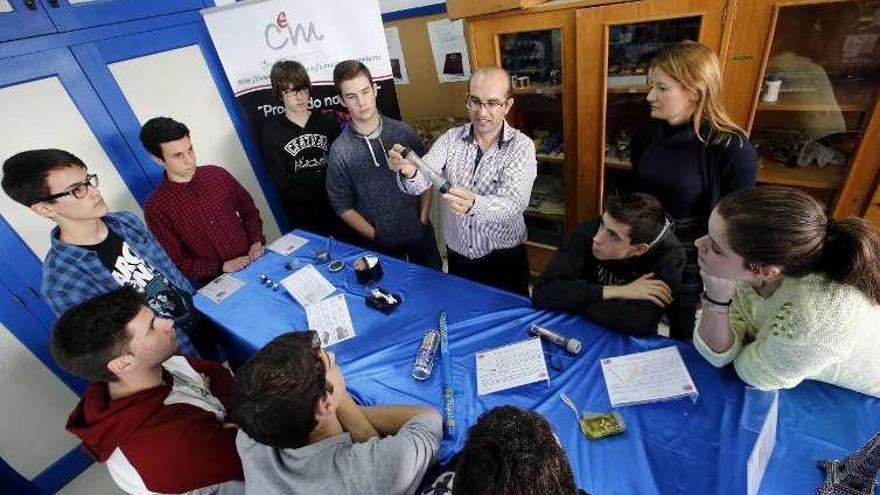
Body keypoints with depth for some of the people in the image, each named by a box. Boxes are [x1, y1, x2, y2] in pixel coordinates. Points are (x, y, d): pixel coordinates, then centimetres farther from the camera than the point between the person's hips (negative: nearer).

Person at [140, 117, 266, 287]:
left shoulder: (217, 174, 1)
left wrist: (257, 242, -3)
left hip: (255, 262, 2)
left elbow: (248, 209, 12)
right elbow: (174, 262, -4)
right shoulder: (156, 208, -7)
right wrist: (221, 267, -15)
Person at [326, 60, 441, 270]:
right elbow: (342, 205, -6)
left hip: (420, 233, 2)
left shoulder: (404, 132, -8)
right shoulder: (339, 151, -12)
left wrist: (423, 220, -5)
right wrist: (375, 236, -10)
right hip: (381, 244, -1)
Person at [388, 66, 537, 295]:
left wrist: (473, 204, -48)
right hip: (457, 256, 3)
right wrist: (408, 172, -41)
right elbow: (420, 182, -18)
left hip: (504, 260, -2)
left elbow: (513, 204, -28)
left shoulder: (521, 146, -14)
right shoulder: (450, 139, -5)